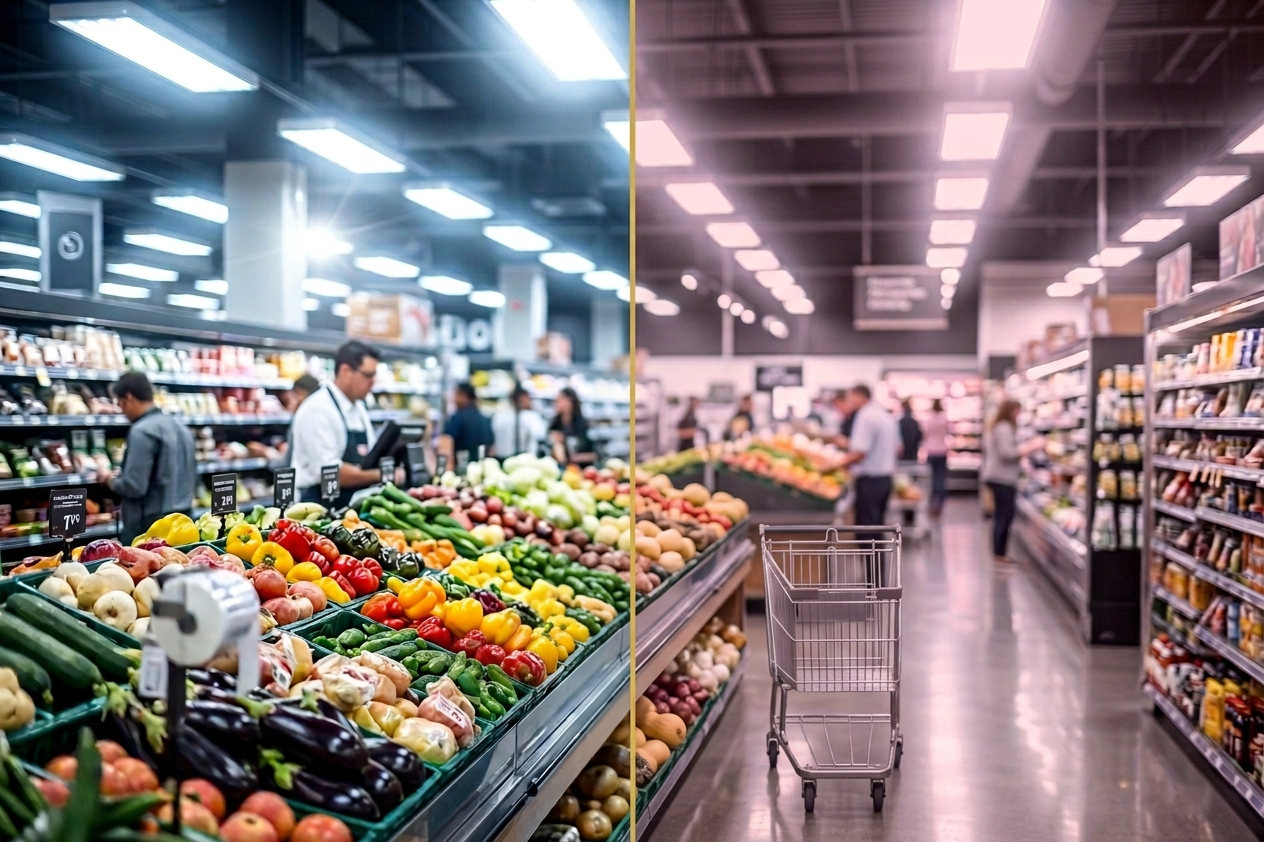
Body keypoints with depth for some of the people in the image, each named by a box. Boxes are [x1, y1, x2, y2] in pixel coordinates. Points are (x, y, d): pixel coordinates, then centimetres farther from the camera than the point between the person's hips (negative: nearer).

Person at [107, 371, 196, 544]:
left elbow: (133, 486, -19)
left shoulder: (142, 432, -14)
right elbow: (193, 477, 19)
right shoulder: (181, 427, 12)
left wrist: (112, 480, 0)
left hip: (150, 525, -8)